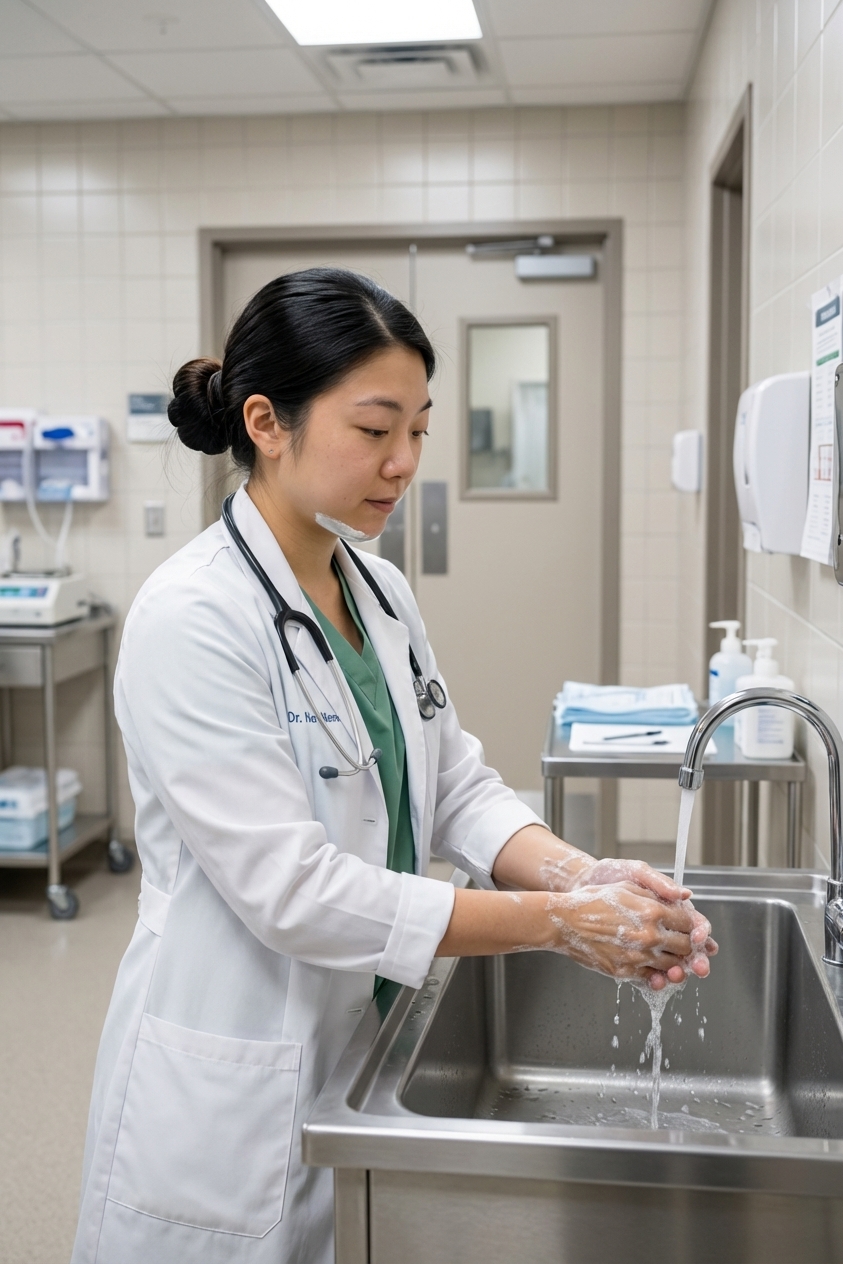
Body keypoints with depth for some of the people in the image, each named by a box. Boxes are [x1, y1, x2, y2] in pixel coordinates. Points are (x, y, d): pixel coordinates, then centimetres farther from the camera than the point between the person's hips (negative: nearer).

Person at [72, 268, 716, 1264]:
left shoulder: (381, 594, 3)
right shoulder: (191, 620, -22)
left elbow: (456, 789, 4)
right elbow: (293, 890, -25)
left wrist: (580, 875, -15)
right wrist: (560, 924, -24)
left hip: (365, 1050, 7)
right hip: (237, 1091, -6)